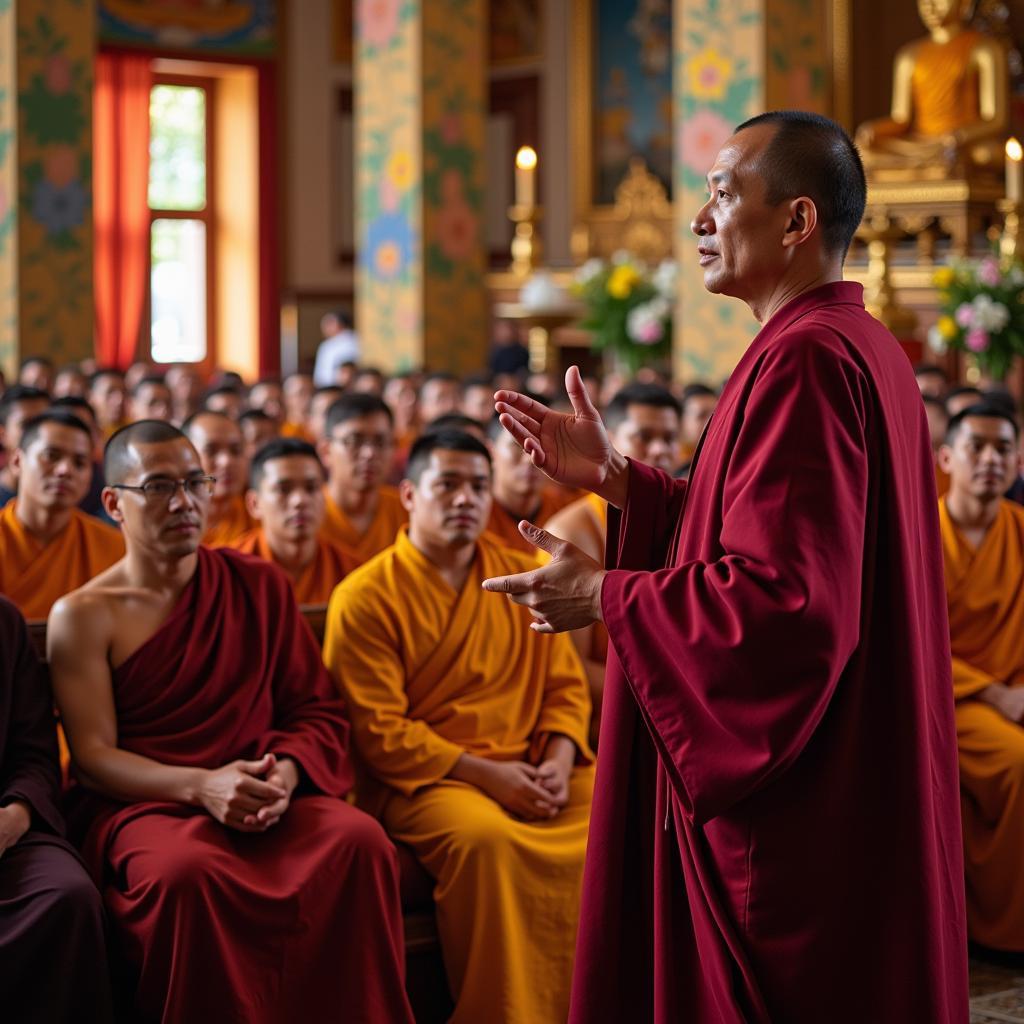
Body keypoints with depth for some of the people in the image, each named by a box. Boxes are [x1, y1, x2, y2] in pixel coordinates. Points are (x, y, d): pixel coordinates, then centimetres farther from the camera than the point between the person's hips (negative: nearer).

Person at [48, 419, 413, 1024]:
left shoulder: (259, 586, 14)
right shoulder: (84, 617, 4)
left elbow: (319, 709, 13)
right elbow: (92, 757, -4)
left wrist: (285, 772, -10)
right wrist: (202, 785, -20)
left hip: (268, 794, 3)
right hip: (144, 801, -3)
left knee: (359, 840, -29)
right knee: (188, 871, -38)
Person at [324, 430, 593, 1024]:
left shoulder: (524, 581, 14)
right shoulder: (366, 596, -3)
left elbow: (566, 685, 14)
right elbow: (378, 730, -9)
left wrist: (558, 759, -7)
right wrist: (484, 773, -15)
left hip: (529, 769, 5)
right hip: (423, 781, -5)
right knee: (485, 836, -36)